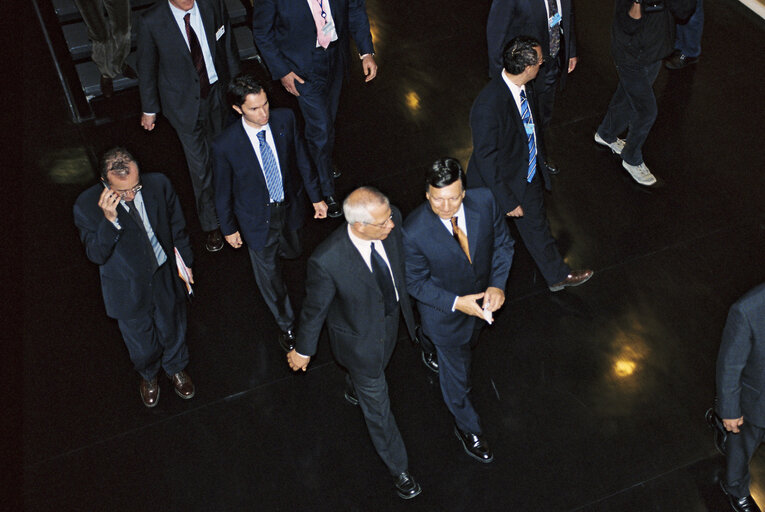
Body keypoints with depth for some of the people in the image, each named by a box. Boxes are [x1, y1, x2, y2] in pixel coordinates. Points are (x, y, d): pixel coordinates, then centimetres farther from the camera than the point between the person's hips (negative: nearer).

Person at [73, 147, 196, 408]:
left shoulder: (159, 185, -20)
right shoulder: (87, 205, -25)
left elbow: (177, 227, -3)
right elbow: (96, 255, -23)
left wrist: (185, 261, 10)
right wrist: (110, 220, -39)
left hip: (166, 279, 2)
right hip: (129, 291, -1)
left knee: (172, 332, 27)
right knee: (142, 346, 21)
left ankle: (176, 368, 60)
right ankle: (148, 376, 57)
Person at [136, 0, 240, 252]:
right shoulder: (150, 21, -22)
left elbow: (227, 45, 1)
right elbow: (147, 67, -8)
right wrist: (149, 109, 1)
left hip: (219, 91, 3)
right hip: (184, 102, -3)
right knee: (200, 165, 5)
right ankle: (210, 224, 25)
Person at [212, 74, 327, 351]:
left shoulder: (285, 118, -21)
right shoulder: (225, 145, -30)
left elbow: (301, 158, -4)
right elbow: (223, 190, -13)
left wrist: (316, 197, 3)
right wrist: (229, 228, -2)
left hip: (289, 206, 4)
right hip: (257, 218, -3)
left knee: (293, 252, 31)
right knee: (268, 273, 15)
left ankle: (277, 249, 70)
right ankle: (286, 325, 40)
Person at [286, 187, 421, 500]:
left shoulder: (391, 221, -27)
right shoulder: (327, 261, -41)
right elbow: (315, 309, -22)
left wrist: (404, 295, 17)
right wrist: (303, 350, -4)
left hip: (391, 318, 5)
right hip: (361, 338, -5)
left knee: (377, 367, 37)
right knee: (377, 406, 17)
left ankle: (353, 389, 73)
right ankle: (398, 468, 44)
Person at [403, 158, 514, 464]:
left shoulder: (484, 201, -26)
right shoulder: (414, 231, -36)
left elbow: (502, 243, -9)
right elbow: (415, 281, -20)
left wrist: (497, 285, -21)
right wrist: (456, 303, -29)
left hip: (483, 299, 4)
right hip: (444, 310, -4)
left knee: (467, 344, 35)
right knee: (456, 372, 17)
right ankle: (467, 427, 45)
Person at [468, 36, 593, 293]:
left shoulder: (524, 86, -14)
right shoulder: (488, 106, -41)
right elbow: (486, 158, -32)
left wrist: (540, 153, 23)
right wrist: (508, 201, -24)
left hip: (529, 173, 8)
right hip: (498, 182, -7)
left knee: (536, 223, 29)